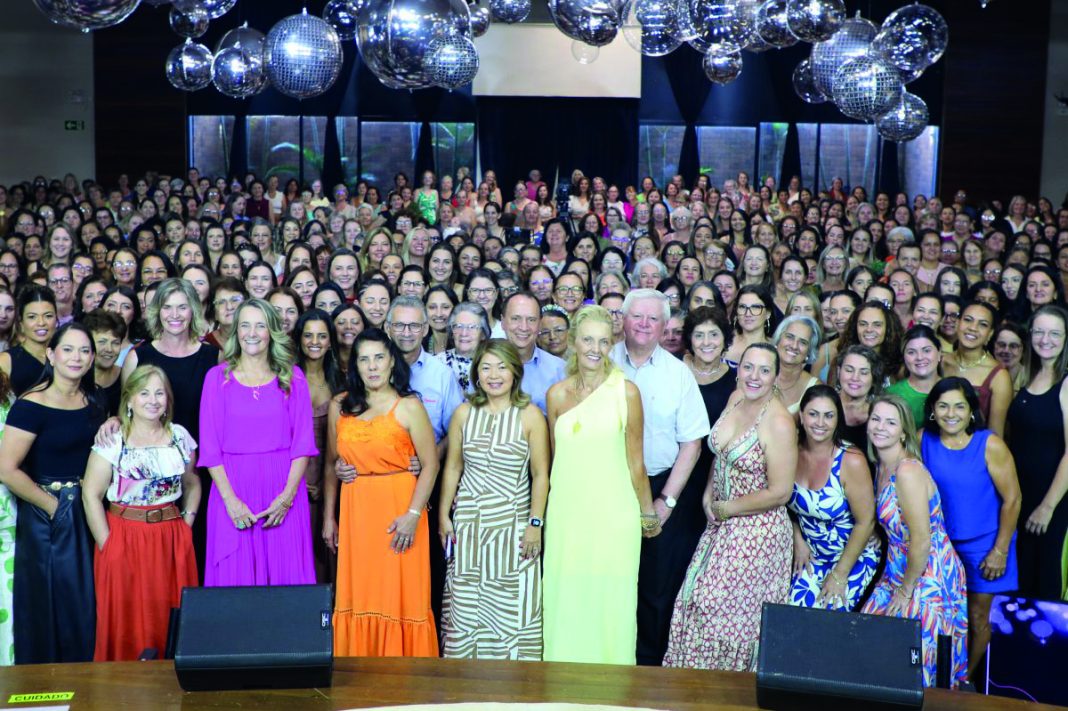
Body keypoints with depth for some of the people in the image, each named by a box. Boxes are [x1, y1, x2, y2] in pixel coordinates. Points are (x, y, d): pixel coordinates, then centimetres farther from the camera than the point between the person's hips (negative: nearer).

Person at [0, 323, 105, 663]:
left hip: (88, 512, 6)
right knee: (49, 600, 6)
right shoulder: (31, 405, -15)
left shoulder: (93, 398, 4)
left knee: (86, 601, 14)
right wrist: (52, 505, -12)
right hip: (47, 516, -6)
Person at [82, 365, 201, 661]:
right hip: (126, 535, -3)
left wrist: (188, 520, 3)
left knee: (172, 617, 8)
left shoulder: (179, 436, 6)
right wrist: (106, 544, -11)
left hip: (173, 538, 3)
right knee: (127, 620, 4)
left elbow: (192, 483, 17)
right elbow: (91, 495, -8)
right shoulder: (113, 440, -6)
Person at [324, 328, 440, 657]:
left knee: (400, 594, 1)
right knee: (358, 596, 7)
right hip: (354, 511, 3)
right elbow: (330, 464, 14)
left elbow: (430, 464, -7)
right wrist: (328, 516, 11)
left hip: (399, 510, -3)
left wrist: (413, 515, -15)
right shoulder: (340, 407, 8)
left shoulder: (408, 407, -3)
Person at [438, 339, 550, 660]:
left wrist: (535, 524, -7)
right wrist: (444, 516, 7)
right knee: (464, 606, 5)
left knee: (512, 607, -1)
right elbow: (452, 467, 10)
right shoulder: (464, 413, 5)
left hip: (513, 522, -2)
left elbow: (540, 474, -3)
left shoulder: (530, 415, -4)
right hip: (468, 522, 3)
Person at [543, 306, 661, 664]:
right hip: (567, 510, 3)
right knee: (566, 597, 7)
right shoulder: (557, 394, 5)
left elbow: (635, 459, 1)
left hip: (613, 511, -3)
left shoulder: (626, 391, -4)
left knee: (610, 598, 2)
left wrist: (647, 511, 7)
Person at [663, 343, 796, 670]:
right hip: (722, 522, 8)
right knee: (699, 599, 15)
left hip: (757, 531, -8)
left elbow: (779, 493, -21)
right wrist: (708, 495, 3)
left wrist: (726, 509, -11)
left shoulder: (779, 423, -22)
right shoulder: (736, 398, 0)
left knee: (731, 610, 4)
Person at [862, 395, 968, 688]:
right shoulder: (881, 468, 6)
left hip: (928, 577, -9)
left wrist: (906, 591, -12)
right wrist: (900, 585, 10)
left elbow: (922, 540, -22)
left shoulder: (908, 471, -22)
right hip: (899, 572, 9)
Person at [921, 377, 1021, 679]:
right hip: (939, 543, 2)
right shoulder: (924, 441, -7)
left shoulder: (990, 445, -17)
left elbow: (1012, 499, -12)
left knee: (977, 617, 9)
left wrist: (1000, 551, -11)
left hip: (983, 544, -2)